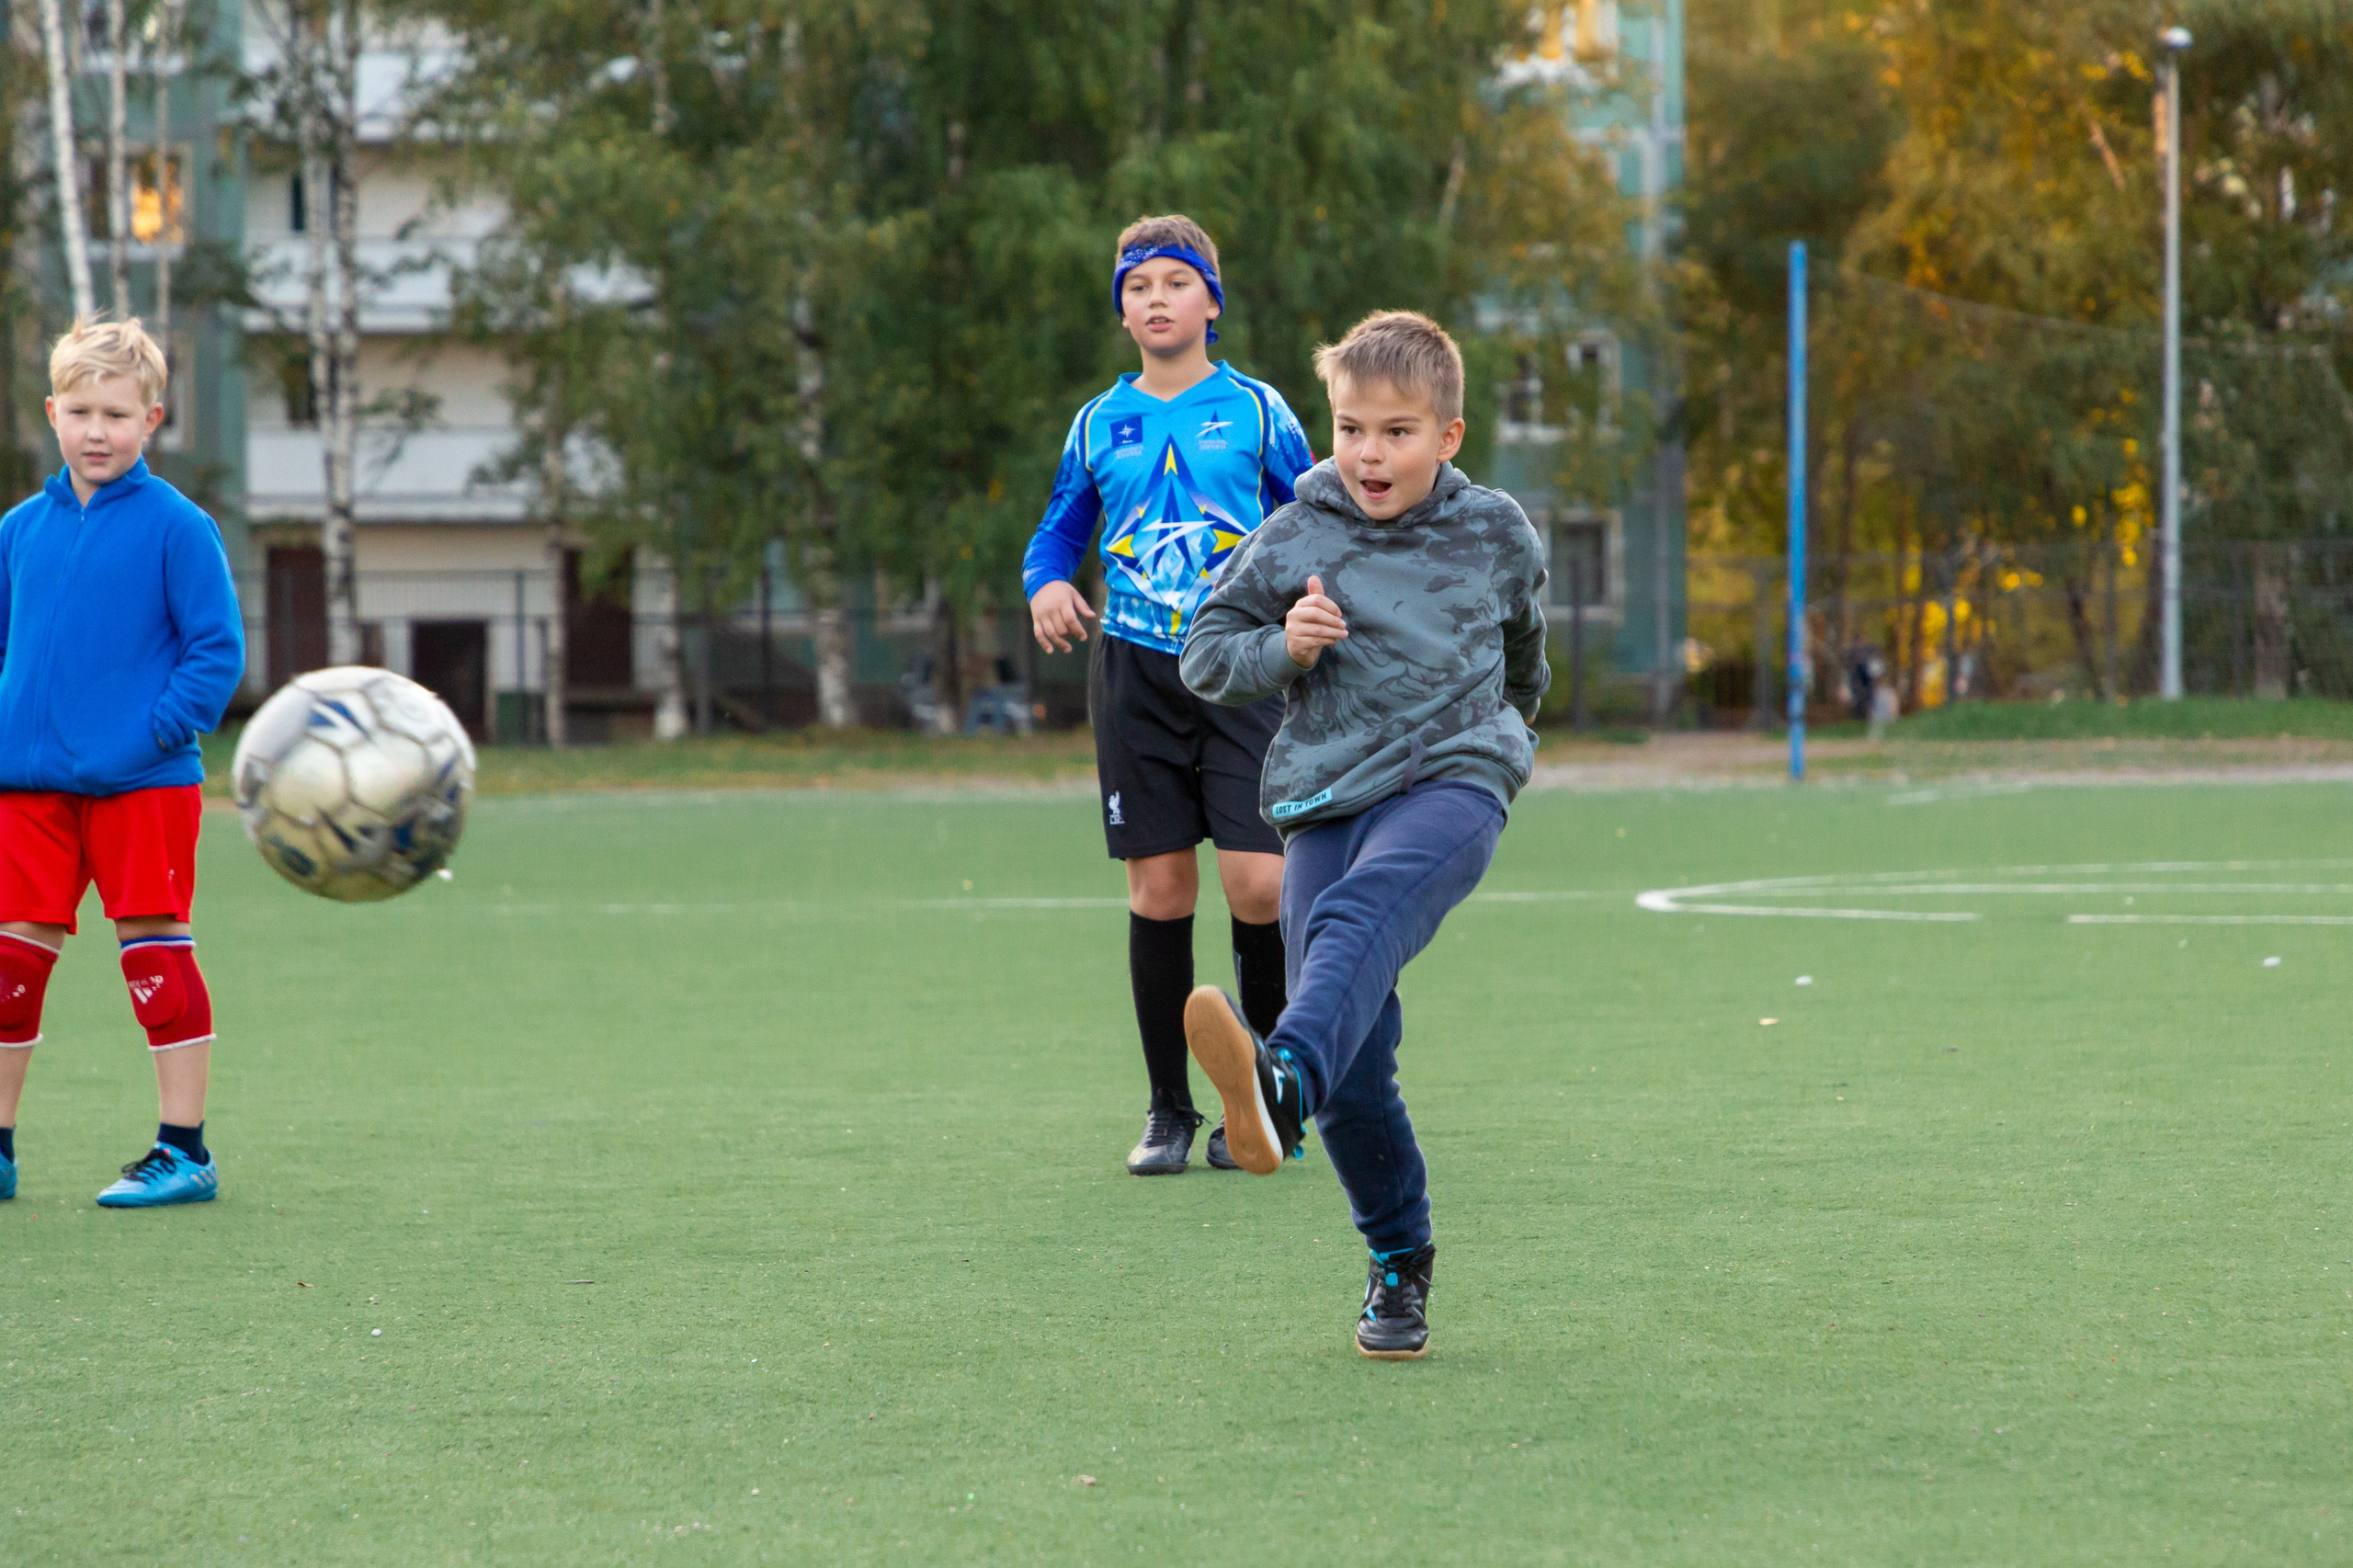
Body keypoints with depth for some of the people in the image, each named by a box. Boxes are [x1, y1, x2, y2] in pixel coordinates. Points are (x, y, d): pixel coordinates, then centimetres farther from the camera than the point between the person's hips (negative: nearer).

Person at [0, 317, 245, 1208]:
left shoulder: (176, 527, -4)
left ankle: (185, 1152, 4)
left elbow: (218, 650, -5)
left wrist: (159, 731, -14)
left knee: (155, 954, -1)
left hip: (142, 784, -4)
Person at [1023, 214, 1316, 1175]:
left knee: (1259, 882, -12)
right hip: (1136, 673, 2)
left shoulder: (1256, 409, 4)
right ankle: (1168, 1111, 10)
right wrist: (1046, 584, -3)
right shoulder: (1100, 425, 11)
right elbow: (1058, 533, 18)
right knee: (1158, 888, 1)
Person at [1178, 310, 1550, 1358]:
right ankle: (1399, 1260, 11)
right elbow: (1206, 650, 10)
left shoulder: (1496, 536, 10)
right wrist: (1284, 650, -8)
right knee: (1357, 1070, -8)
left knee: (1361, 911, -36)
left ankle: (1282, 1078, -63)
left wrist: (1507, 725, 41)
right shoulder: (1296, 539, 5)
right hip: (1325, 793, 2)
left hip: (1453, 778, -2)